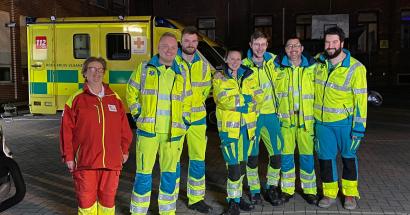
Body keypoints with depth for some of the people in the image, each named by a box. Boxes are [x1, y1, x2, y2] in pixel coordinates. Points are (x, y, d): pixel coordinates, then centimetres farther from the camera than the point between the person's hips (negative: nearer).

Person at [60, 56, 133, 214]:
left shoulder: (115, 98, 7)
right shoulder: (76, 99, -1)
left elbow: (124, 127, 11)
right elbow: (67, 130, -2)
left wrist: (125, 150, 11)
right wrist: (68, 156, -2)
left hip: (112, 160, 3)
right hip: (85, 161, -2)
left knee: (108, 197, 12)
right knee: (86, 198, 5)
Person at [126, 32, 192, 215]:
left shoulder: (182, 73, 10)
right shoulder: (144, 69, 4)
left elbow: (187, 101, 17)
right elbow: (131, 94, 8)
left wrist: (184, 122, 8)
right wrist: (138, 115, 1)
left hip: (173, 133, 3)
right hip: (148, 131, -2)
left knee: (170, 173, 11)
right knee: (144, 173, 0)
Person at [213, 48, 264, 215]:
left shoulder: (249, 75, 12)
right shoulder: (219, 77, 1)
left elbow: (258, 96, 1)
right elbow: (223, 100, -14)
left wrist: (236, 100, -9)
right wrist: (246, 98, -12)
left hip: (247, 125, 4)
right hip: (228, 125, -4)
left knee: (242, 163, 13)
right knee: (233, 164, -8)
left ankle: (237, 197, 27)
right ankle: (233, 200, 7)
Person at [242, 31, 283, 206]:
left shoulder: (273, 61, 3)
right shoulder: (243, 65, -3)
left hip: (271, 114, 2)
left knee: (276, 154, 3)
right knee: (252, 155, 5)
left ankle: (271, 189, 22)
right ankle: (255, 191, 22)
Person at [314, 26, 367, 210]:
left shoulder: (355, 68, -13)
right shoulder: (318, 62, 1)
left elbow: (361, 99, -12)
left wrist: (359, 126, -14)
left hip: (345, 121, -3)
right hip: (322, 121, 4)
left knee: (348, 157, 11)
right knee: (325, 158, 9)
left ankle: (350, 194, 28)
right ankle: (329, 194, 24)